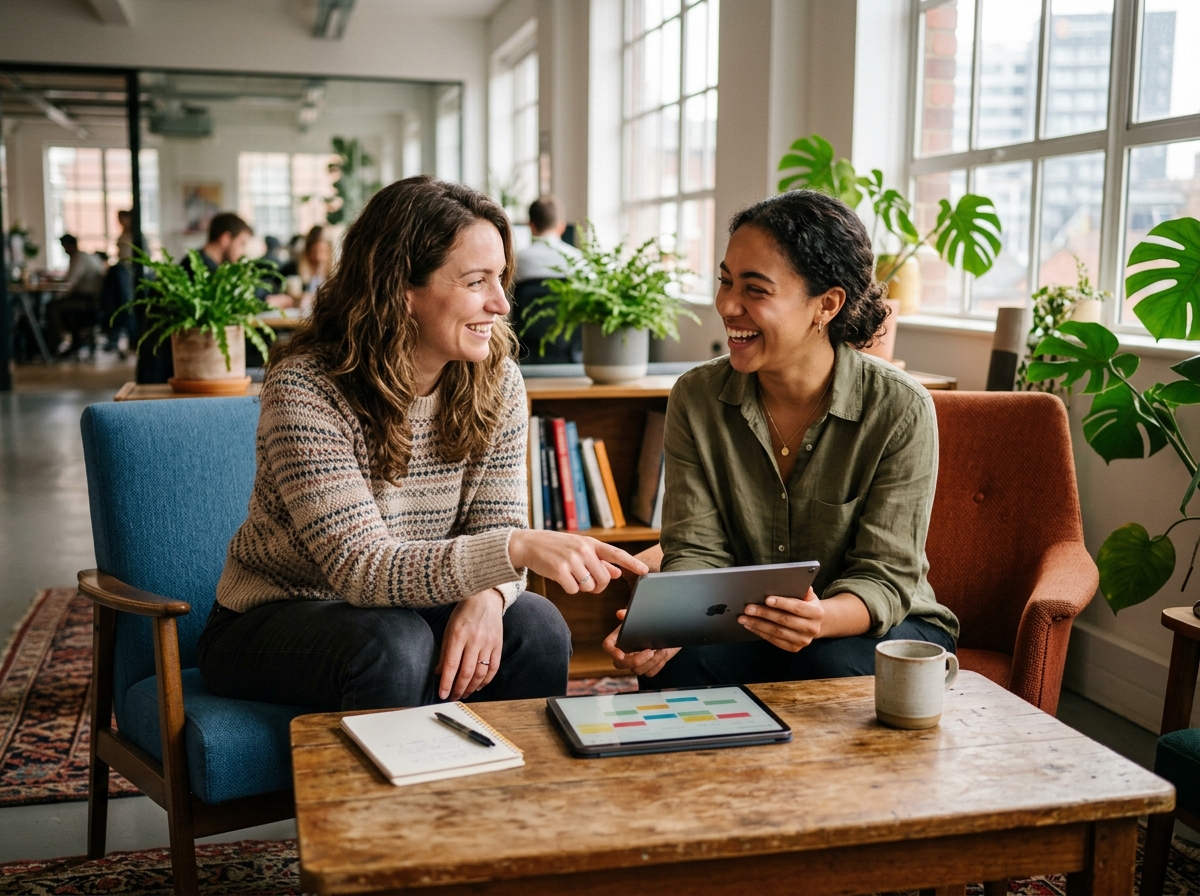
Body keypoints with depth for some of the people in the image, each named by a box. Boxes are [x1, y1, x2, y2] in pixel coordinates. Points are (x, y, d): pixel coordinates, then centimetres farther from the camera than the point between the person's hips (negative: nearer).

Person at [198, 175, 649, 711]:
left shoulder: (495, 381, -7)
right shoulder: (305, 390, -24)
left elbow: (498, 526, -7)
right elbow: (361, 569, -32)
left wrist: (486, 596, -31)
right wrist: (518, 549, -45)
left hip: (399, 610, 4)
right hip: (271, 622, -4)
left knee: (535, 626, -22)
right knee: (395, 645, -34)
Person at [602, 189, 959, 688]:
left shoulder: (900, 410, -16)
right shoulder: (696, 398, -6)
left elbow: (885, 577, -17)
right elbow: (697, 551, -9)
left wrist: (820, 619, -40)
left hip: (883, 628, -1)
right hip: (746, 627, 2)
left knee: (830, 668, -34)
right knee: (676, 663, -30)